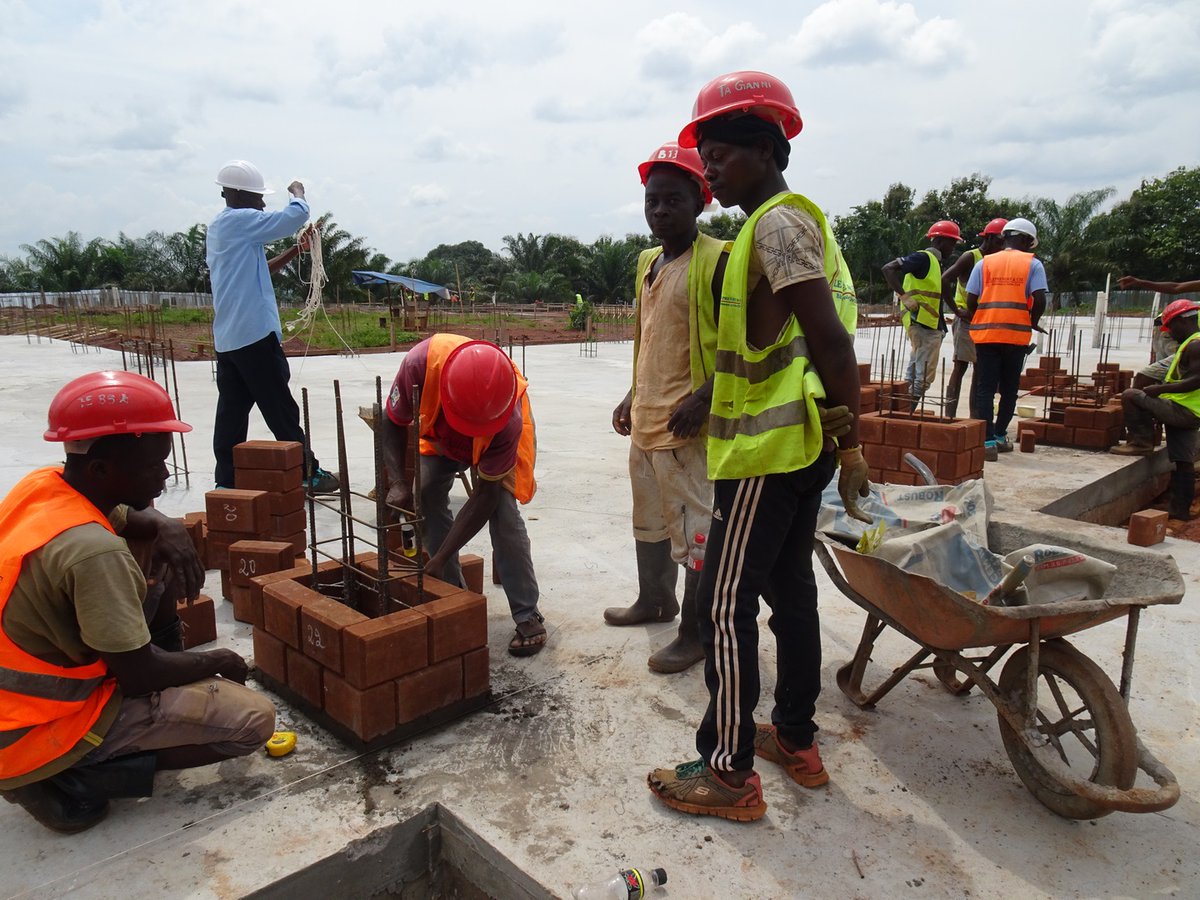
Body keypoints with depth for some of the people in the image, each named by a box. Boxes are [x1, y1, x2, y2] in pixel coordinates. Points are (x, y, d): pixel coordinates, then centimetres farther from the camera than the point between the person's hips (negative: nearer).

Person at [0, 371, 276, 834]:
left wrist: (166, 528, -9)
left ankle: (175, 689, 17)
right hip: (37, 733, -9)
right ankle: (71, 776, -5)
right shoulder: (95, 552, -32)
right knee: (254, 719, -13)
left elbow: (130, 517, 14)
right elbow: (140, 673, -24)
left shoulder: (42, 484, -7)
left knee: (157, 551, 10)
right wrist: (218, 661, -6)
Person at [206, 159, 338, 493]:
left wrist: (295, 250, 14)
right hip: (254, 334, -9)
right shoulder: (240, 221, -10)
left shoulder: (221, 226, 20)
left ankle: (227, 482, 11)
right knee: (281, 409, -2)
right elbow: (297, 214, -15)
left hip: (228, 337, 9)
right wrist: (297, 191, 6)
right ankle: (309, 474, 6)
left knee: (232, 412, 8)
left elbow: (258, 270, 24)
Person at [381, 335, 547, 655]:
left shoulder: (509, 419, -43)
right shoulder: (421, 362, -42)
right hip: (441, 434, 4)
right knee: (426, 493, -14)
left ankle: (528, 617, -8)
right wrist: (399, 483, -38)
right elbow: (393, 424, -23)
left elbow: (485, 495, -34)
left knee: (502, 511, -19)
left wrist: (440, 559, -34)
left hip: (499, 434, -3)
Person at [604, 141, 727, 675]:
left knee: (694, 530, -1)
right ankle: (655, 600, 41)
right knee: (648, 520, 22)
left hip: (687, 425, -9)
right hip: (645, 420, 9)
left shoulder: (716, 261, -11)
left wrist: (704, 398, -23)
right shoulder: (647, 263, 13)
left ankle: (696, 634, 13)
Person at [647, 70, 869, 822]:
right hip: (800, 444, 10)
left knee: (726, 605, -2)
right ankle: (797, 739, 31)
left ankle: (730, 774, 9)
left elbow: (829, 337, -22)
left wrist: (852, 441, -20)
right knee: (791, 590, 17)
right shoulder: (797, 219, 18)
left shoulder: (776, 221, -14)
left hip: (766, 449, -10)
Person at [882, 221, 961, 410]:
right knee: (925, 376, -9)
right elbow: (888, 269, -19)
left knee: (913, 375, 11)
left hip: (926, 326, 10)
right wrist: (904, 297, -24)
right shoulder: (924, 258, -10)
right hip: (923, 325, -10)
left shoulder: (934, 261, 19)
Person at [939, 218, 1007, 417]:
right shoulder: (970, 257, -7)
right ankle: (949, 415, -10)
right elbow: (944, 281, -19)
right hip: (966, 320, -8)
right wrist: (957, 310, -18)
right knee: (960, 367, -10)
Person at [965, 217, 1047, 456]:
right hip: (1017, 335, 0)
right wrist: (1032, 323, 11)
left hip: (985, 334, 1)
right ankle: (1000, 435, 23)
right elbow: (1039, 301, -6)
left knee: (985, 389, 2)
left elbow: (970, 301, 1)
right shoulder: (1033, 264, 4)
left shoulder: (984, 263, 8)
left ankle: (988, 441, -5)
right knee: (1009, 389, 14)